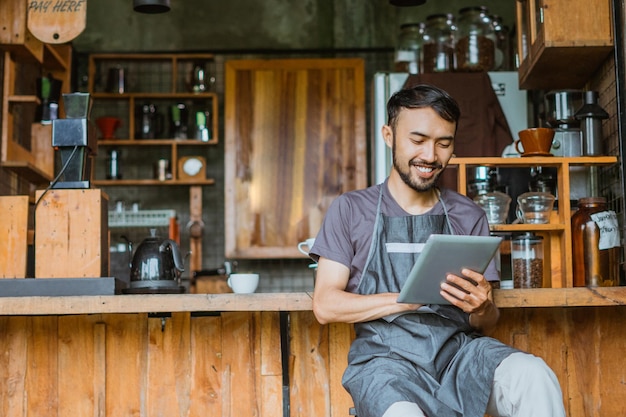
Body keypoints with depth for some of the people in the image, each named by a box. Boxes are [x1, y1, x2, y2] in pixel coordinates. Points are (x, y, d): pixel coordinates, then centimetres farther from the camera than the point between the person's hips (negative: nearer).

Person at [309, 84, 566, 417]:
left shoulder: (469, 217, 14)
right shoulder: (350, 210, 8)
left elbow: (485, 323, 14)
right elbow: (325, 306, -2)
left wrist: (482, 311, -12)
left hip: (458, 349, 3)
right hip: (386, 355, -2)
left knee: (534, 377, -30)